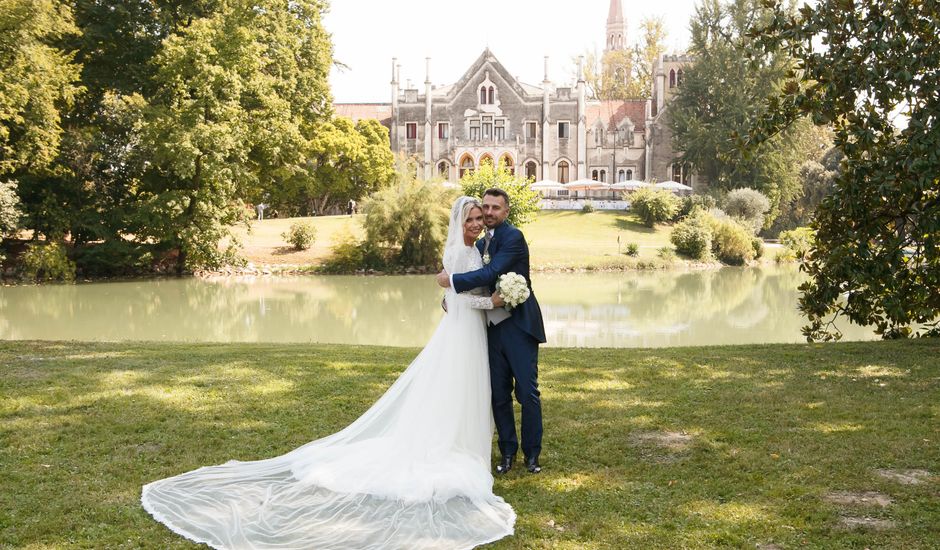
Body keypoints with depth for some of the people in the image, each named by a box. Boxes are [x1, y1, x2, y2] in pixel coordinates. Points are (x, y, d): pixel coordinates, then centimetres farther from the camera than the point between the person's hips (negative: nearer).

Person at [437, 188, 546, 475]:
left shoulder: (513, 237, -10)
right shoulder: (481, 243, 16)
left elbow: (492, 273, -22)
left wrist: (453, 280, -16)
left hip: (518, 325, -7)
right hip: (493, 327, 7)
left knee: (527, 391, -1)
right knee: (499, 394, 9)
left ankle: (532, 453, 11)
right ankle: (507, 451, 21)